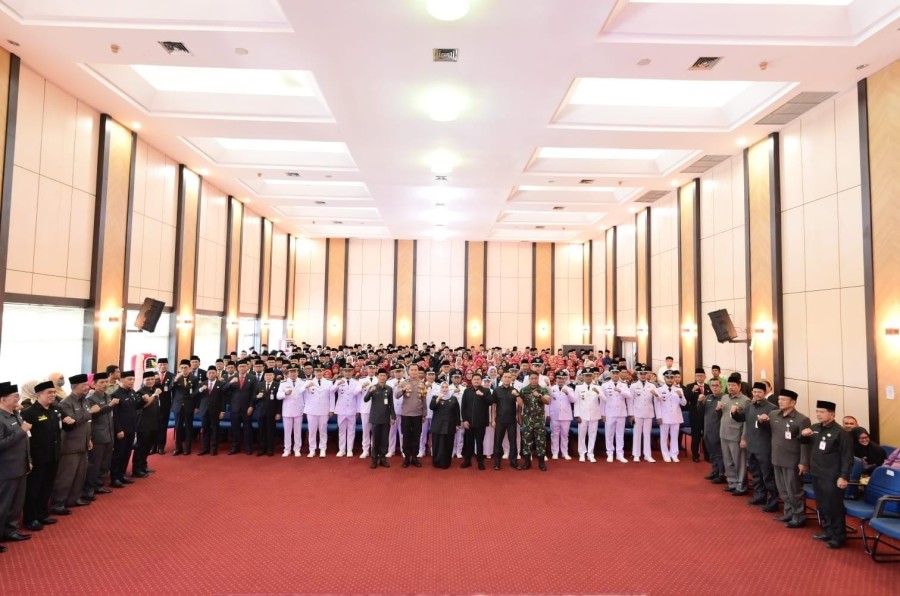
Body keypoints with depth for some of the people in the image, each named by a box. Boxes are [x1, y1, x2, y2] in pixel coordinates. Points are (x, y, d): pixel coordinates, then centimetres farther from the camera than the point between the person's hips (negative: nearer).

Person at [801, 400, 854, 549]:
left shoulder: (841, 433, -14)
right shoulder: (814, 428, 5)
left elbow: (847, 457, -14)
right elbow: (803, 441, 19)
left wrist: (843, 477, -18)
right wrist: (802, 434, -4)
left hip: (832, 478, -7)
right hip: (817, 475, 7)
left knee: (834, 508, 3)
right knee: (822, 506, 17)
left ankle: (839, 537, 15)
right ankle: (828, 531, 31)